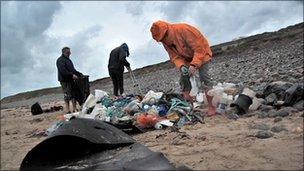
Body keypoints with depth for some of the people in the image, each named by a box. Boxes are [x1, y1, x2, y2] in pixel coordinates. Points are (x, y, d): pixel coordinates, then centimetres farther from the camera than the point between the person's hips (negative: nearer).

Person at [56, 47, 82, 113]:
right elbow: (63, 71, -20)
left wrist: (79, 74, 16)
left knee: (74, 95, 7)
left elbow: (72, 69, 27)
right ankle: (68, 111, -5)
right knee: (67, 96, -9)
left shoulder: (68, 60, 22)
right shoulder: (60, 60, -7)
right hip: (65, 81, -9)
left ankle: (74, 110, 12)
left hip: (71, 80, 9)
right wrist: (72, 75, -23)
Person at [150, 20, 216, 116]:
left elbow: (199, 48, -33)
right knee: (184, 80, -1)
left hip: (201, 54, -7)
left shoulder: (183, 29, -33)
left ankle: (211, 106, -17)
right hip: (187, 59, 7)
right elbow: (175, 57, -10)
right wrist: (181, 66, -31)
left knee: (204, 77, -21)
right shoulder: (166, 42, -10)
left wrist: (194, 65, -41)